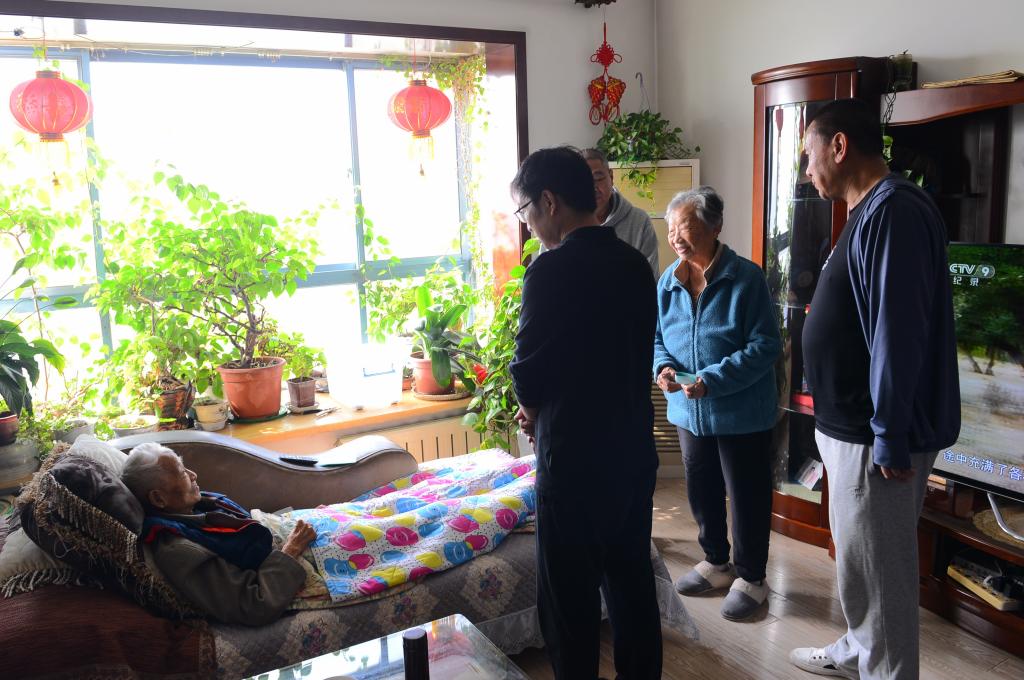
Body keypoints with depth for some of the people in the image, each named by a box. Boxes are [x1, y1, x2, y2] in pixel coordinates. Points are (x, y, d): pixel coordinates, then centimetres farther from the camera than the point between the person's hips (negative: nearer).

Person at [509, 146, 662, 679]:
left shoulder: (553, 269, -17)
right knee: (632, 581, 20)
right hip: (635, 451, 8)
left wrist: (532, 410, 7)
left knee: (569, 598, 8)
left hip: (575, 461, -7)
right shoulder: (635, 263, 5)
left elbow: (529, 373, -15)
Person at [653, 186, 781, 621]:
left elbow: (766, 346, -18)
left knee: (747, 496, 8)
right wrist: (663, 366, -12)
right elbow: (657, 337, 10)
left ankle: (751, 578, 28)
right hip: (689, 410, 6)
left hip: (742, 413, -5)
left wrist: (713, 380, -26)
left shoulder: (746, 278, -16)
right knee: (701, 491, 19)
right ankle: (715, 562, 40)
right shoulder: (668, 281, 0)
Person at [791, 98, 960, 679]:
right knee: (859, 559, 23)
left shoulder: (895, 213, -20)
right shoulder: (872, 212, 13)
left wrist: (889, 440, -23)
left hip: (875, 437, -10)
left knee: (877, 571, 4)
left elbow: (899, 334, -25)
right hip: (852, 427, 10)